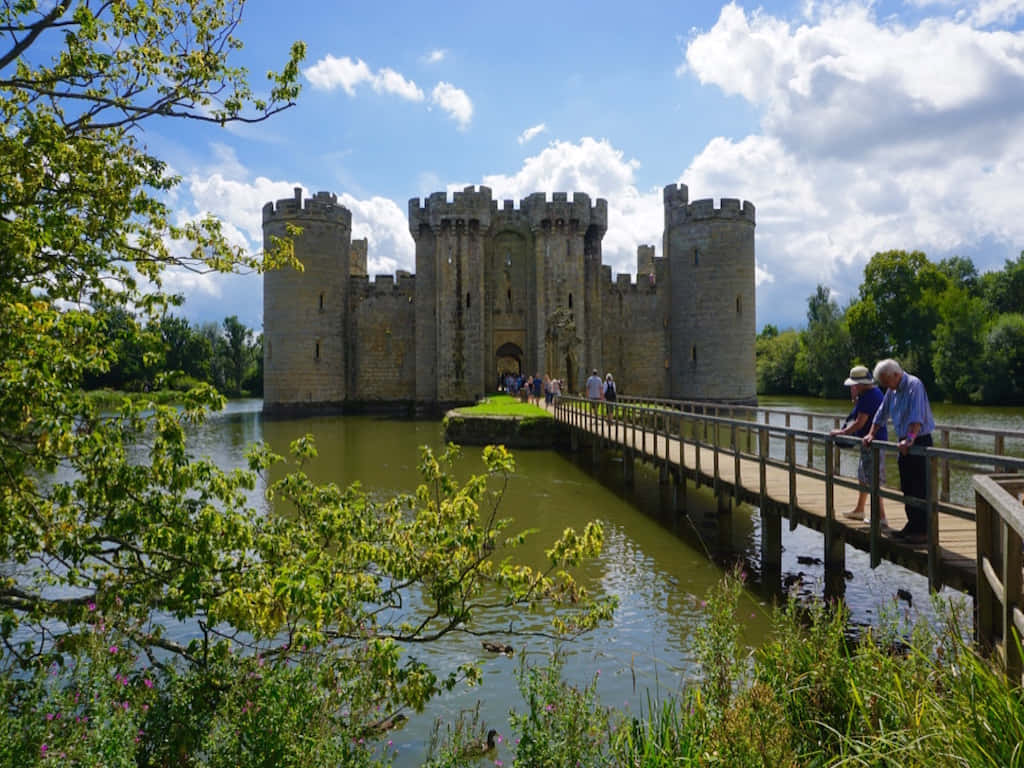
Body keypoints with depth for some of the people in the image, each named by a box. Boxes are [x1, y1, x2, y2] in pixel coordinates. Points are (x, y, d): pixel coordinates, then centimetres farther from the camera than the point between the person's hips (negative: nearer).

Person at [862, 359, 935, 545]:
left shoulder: (914, 385, -17)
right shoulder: (892, 390, 11)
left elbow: (917, 417, -30)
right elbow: (881, 413, 19)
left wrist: (910, 439, -39)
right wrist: (871, 434, 11)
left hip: (920, 441, -9)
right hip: (904, 443, 9)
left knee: (920, 488, -8)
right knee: (907, 487, 13)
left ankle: (923, 531, -4)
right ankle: (912, 525, 22)